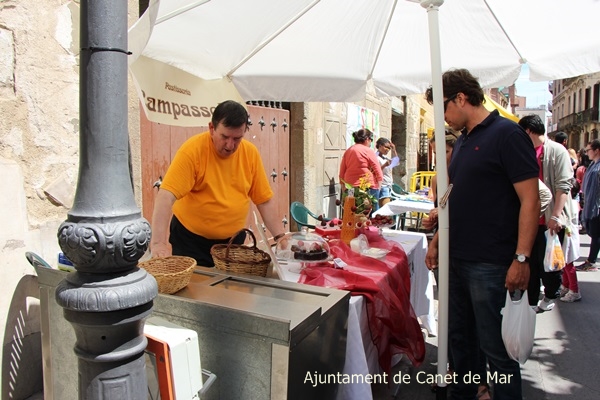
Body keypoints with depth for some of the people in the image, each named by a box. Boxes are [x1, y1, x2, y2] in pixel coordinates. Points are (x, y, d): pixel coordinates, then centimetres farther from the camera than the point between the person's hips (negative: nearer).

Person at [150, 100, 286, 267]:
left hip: (233, 239, 4)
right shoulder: (193, 150, -18)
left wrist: (280, 236, -6)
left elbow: (265, 200, 0)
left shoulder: (250, 153, -6)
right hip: (191, 239, -3)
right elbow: (165, 197, -26)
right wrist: (158, 243, -36)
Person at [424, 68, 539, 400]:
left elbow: (530, 199, -14)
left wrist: (521, 258, -19)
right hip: (457, 260, 8)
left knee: (496, 347, 5)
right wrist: (436, 242, 17)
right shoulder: (463, 140, 14)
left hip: (490, 265, -8)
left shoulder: (506, 134, -10)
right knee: (459, 338, 18)